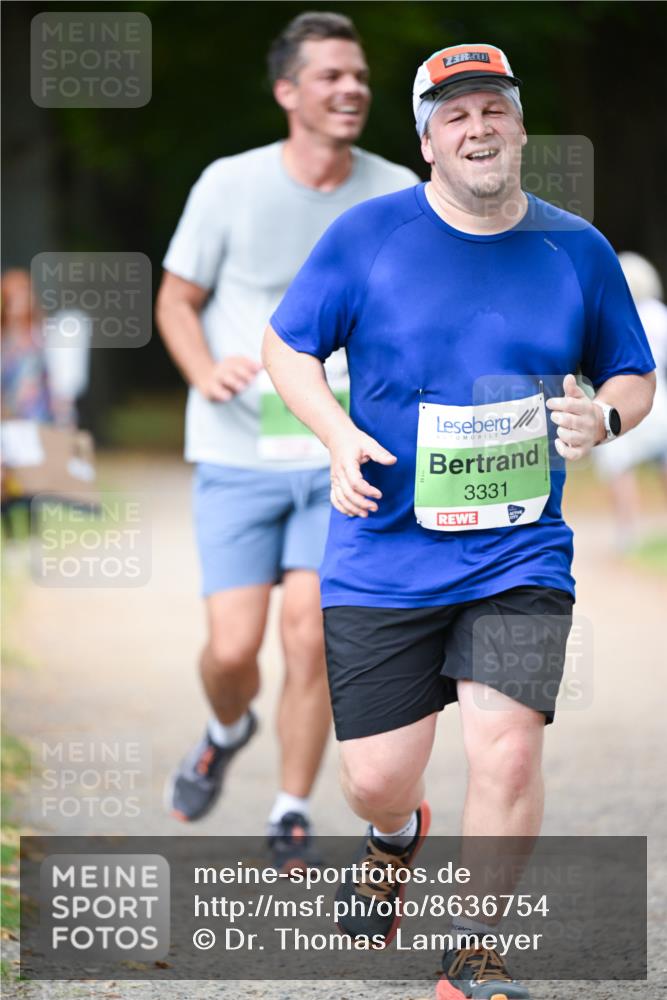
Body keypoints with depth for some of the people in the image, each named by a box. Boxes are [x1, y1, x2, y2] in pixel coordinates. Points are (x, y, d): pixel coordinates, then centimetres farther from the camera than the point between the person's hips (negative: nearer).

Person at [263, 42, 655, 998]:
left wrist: (604, 416, -9)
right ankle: (398, 834, 42)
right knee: (376, 778, 2)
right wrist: (339, 435, -11)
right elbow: (285, 346, 6)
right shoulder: (367, 235, -2)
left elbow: (634, 375, 15)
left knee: (507, 750, -17)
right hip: (385, 555, 0)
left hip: (521, 557, 0)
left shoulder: (578, 250, 3)